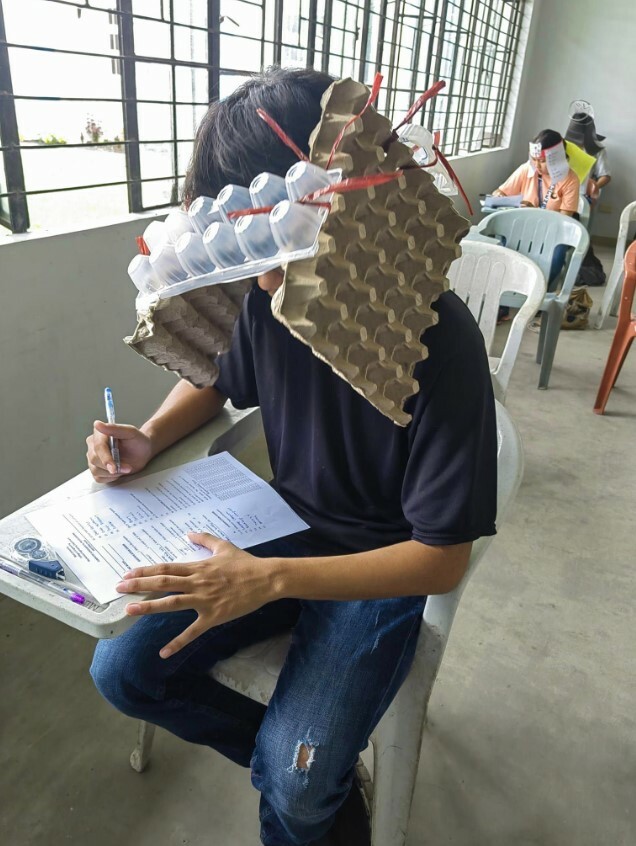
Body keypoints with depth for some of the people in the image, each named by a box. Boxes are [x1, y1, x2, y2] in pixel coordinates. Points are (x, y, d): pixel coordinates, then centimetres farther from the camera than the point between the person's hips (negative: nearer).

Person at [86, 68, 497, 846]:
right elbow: (215, 380, 11)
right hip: (284, 527, 5)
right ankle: (318, 774, 14)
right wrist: (150, 438, -9)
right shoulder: (265, 292, -12)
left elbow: (442, 560, -21)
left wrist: (270, 579, -29)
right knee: (121, 669, -4)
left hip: (383, 567, -4)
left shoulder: (438, 340, -26)